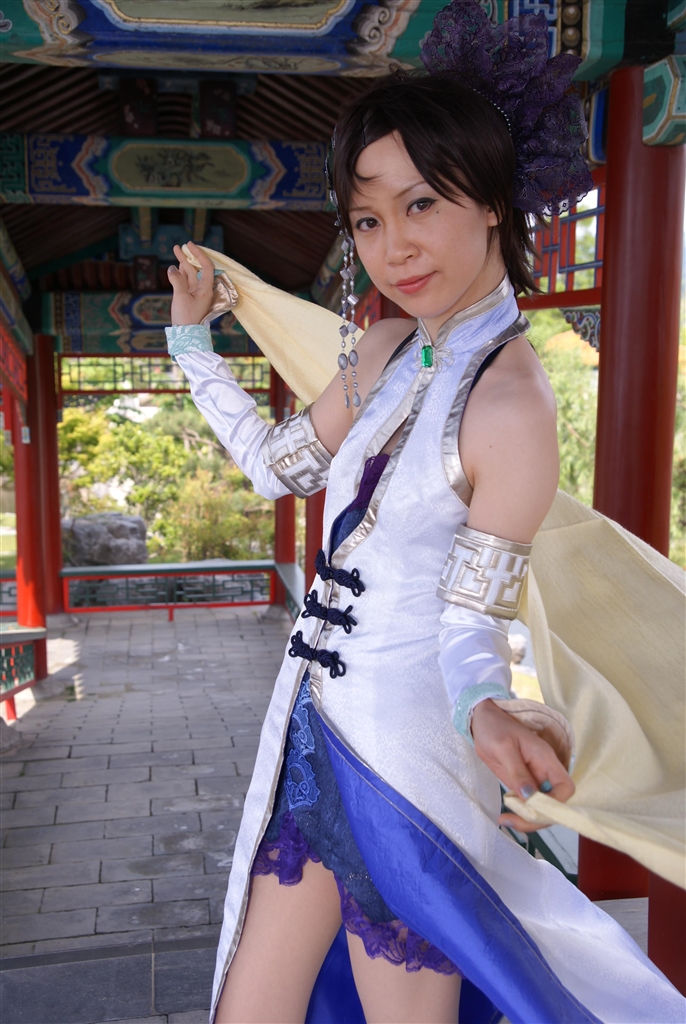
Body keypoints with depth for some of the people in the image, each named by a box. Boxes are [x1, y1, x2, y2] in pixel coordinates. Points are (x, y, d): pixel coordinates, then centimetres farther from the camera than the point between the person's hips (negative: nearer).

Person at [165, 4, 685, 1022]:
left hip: (404, 764, -8)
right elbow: (277, 465, 16)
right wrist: (191, 337, 18)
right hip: (316, 730, 8)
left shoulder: (510, 402, -21)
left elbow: (471, 620, -15)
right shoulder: (387, 349, 3)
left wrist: (487, 710, -37)